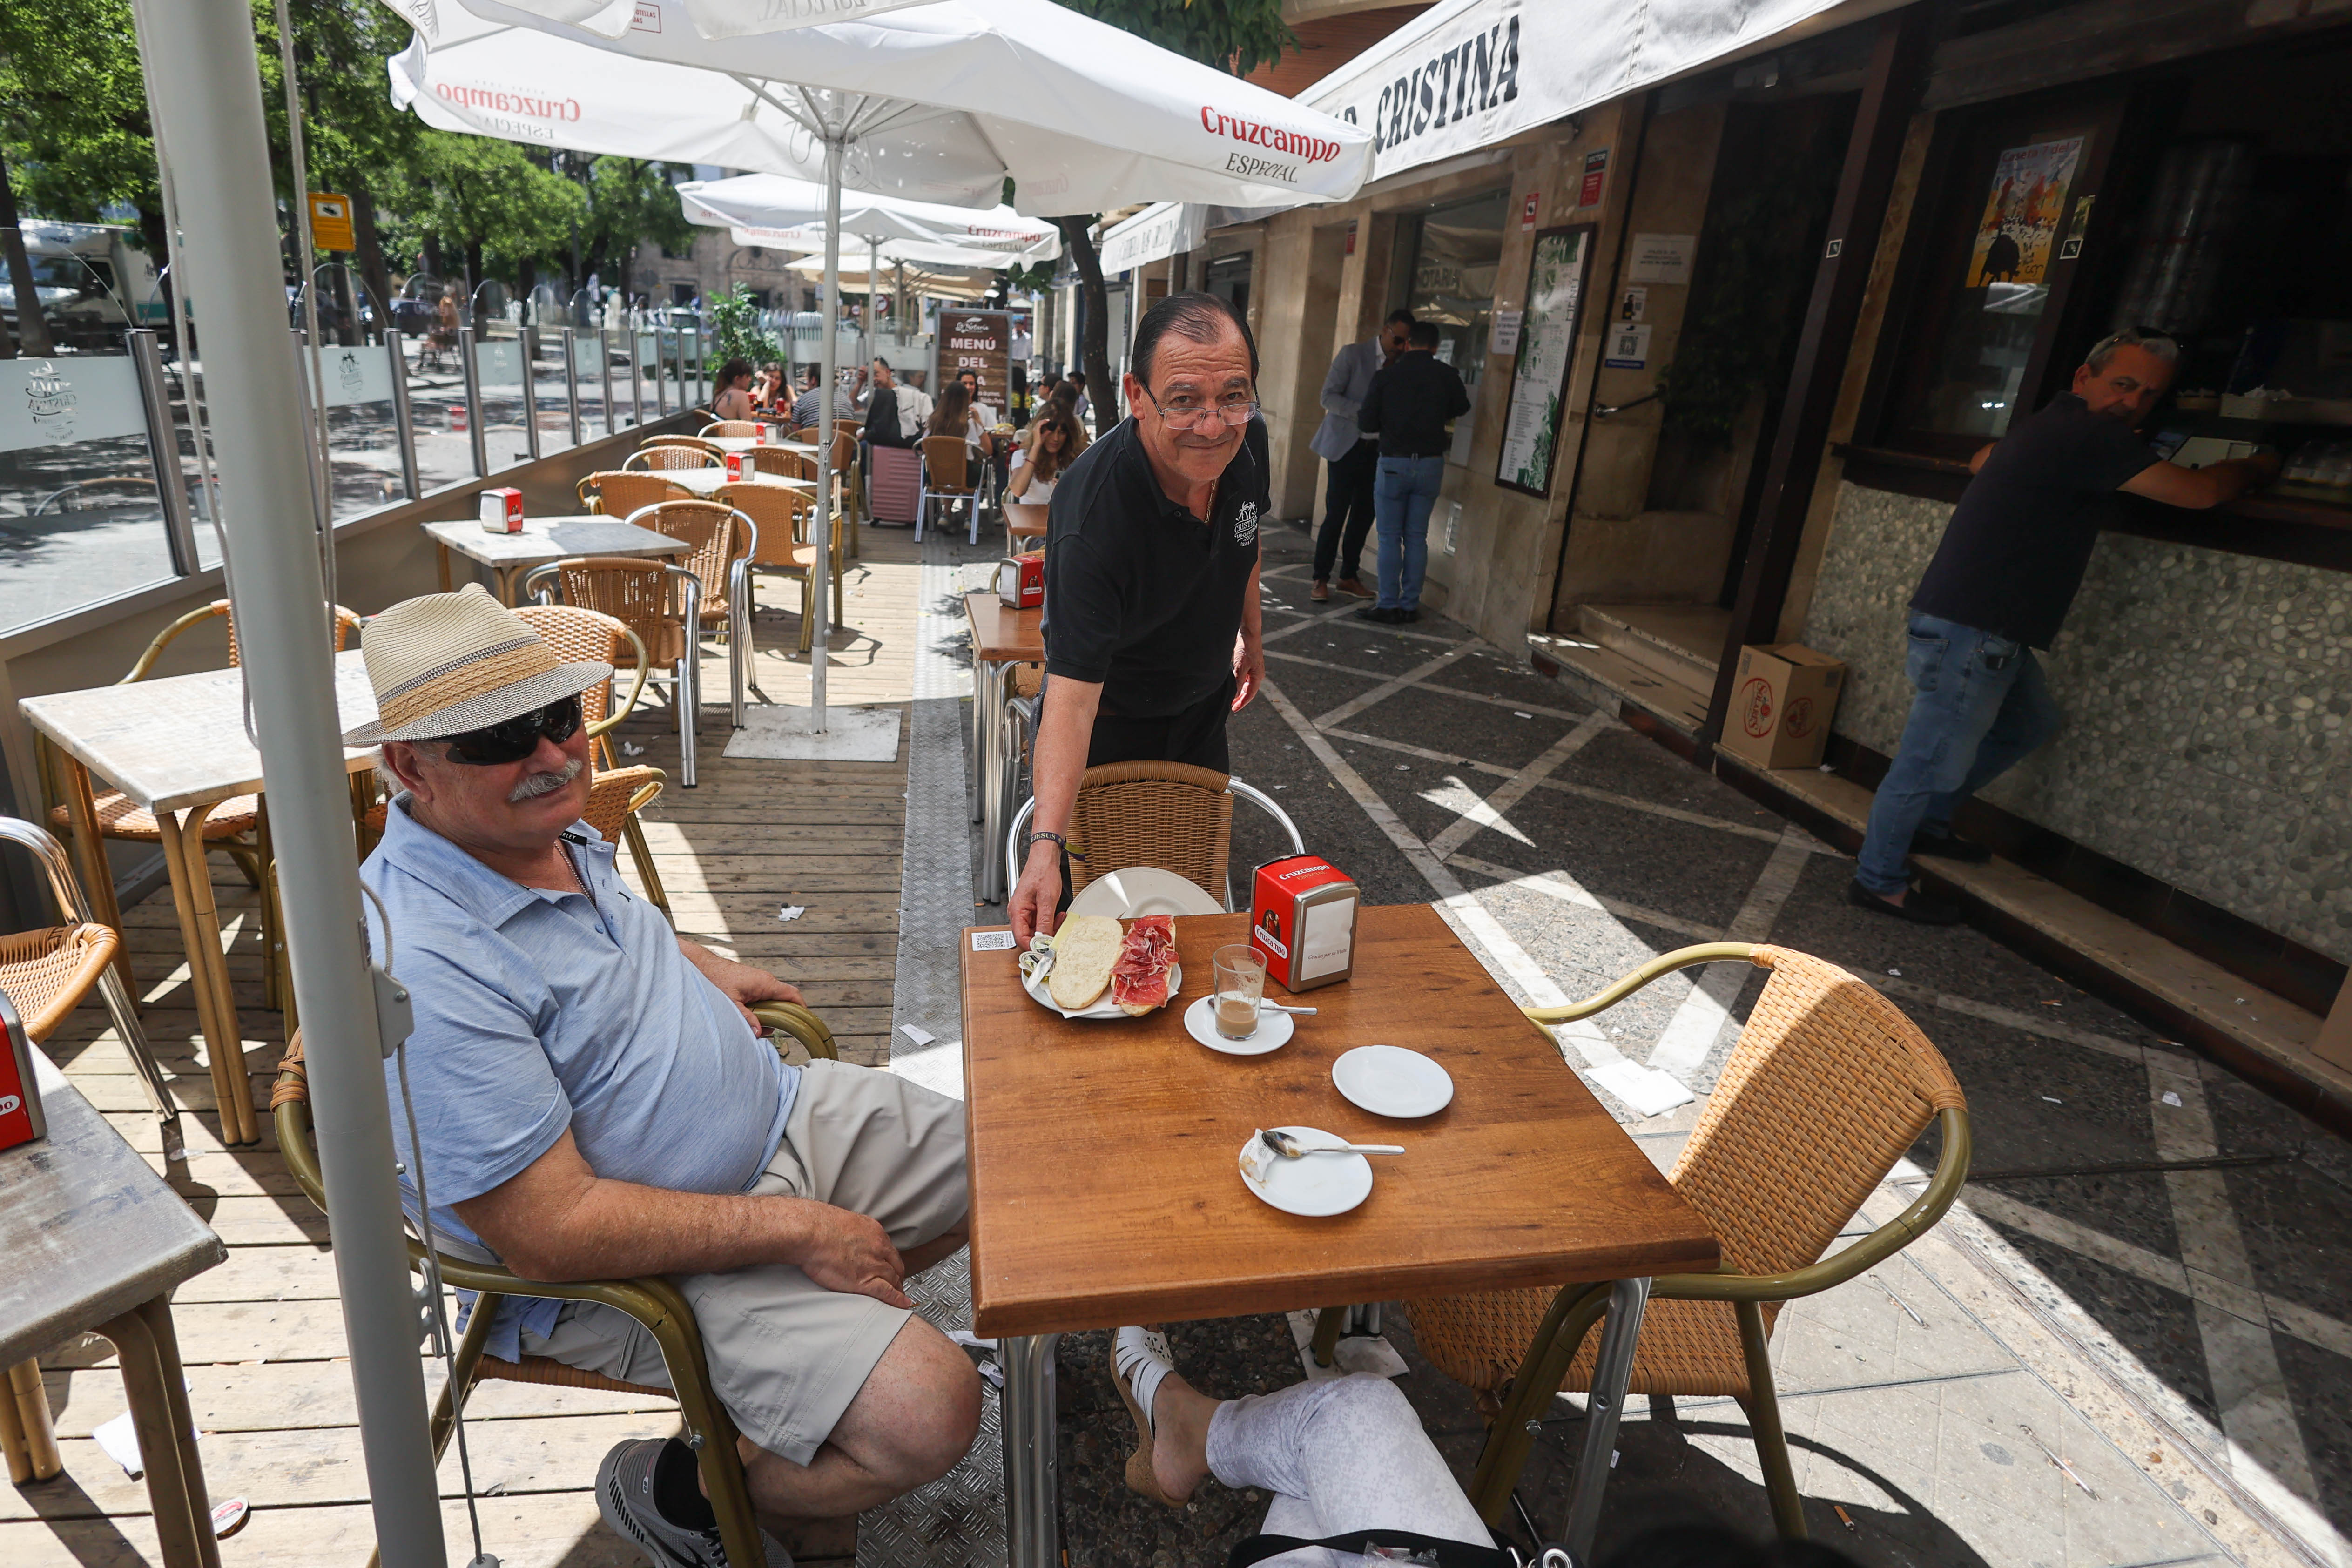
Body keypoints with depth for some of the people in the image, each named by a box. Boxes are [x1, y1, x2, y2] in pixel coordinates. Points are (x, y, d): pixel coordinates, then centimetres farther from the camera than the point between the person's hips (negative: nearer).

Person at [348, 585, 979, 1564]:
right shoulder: (422, 970, -29)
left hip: (783, 1117, 9)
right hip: (644, 1256, -8)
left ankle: (829, 1325, 24)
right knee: (925, 1418, -22)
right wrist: (797, 1231, -22)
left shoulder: (539, 827, -1)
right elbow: (549, 1232, -27)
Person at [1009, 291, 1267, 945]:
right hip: (1111, 720, -6)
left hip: (1202, 702, 6)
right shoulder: (1091, 518, -39)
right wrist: (1045, 846, -53)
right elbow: (1072, 692, -44)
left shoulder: (1246, 439, -18)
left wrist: (1251, 633, 15)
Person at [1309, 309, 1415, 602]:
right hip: (1346, 446, -4)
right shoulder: (1353, 354, -5)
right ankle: (1321, 579, 4)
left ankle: (1349, 575, 20)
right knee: (1336, 514, -5)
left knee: (1364, 514, 7)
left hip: (1377, 449, 4)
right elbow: (1329, 396, -10)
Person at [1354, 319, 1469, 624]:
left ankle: (1389, 606, 1)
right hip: (1431, 464, 3)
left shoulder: (1385, 377, -6)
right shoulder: (1446, 376, 0)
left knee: (1390, 538, 2)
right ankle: (1410, 605, 10)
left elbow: (1367, 424, -3)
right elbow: (1461, 408, 19)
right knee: (1417, 537, 8)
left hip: (1394, 464, -3)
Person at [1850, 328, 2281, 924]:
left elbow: (1981, 459, 40)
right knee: (1933, 759, -4)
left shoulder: (2051, 428, 17)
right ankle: (1878, 881, 5)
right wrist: (2259, 466, 8)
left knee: (2030, 724, 24)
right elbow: (2200, 491, -12)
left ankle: (1929, 821, 31)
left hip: (1990, 631, 11)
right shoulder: (2089, 438, -14)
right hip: (1968, 631, -11)